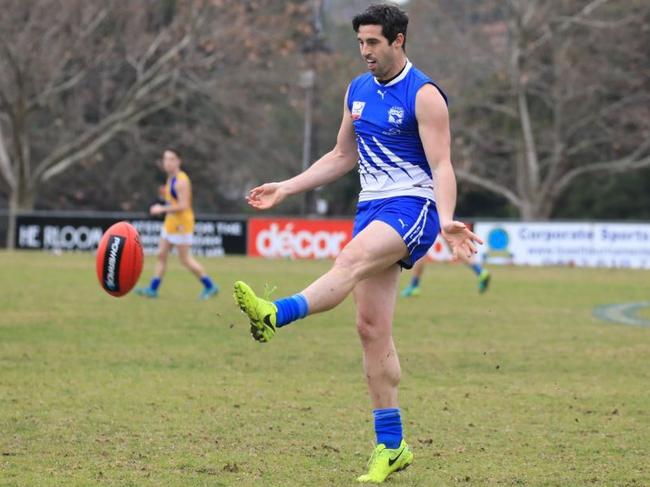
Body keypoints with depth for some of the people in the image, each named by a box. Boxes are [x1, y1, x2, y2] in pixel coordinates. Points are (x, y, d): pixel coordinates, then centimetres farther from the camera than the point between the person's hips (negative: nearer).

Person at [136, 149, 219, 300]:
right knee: (161, 255, 7)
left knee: (186, 260, -3)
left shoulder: (181, 181, -20)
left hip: (181, 225, -10)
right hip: (170, 223, 10)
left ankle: (210, 286, 8)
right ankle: (152, 289, 9)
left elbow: (183, 206, -25)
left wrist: (162, 209, -21)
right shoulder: (171, 179, 11)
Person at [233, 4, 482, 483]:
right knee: (372, 328, 1)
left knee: (352, 260, -36)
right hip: (372, 209, 8)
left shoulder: (424, 95, -8)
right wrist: (286, 188, 17)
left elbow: (441, 165, -15)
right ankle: (391, 445, 6)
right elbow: (342, 157, 24)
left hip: (412, 208, -8)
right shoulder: (358, 91, 14)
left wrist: (446, 219, -32)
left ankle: (275, 315, -62)